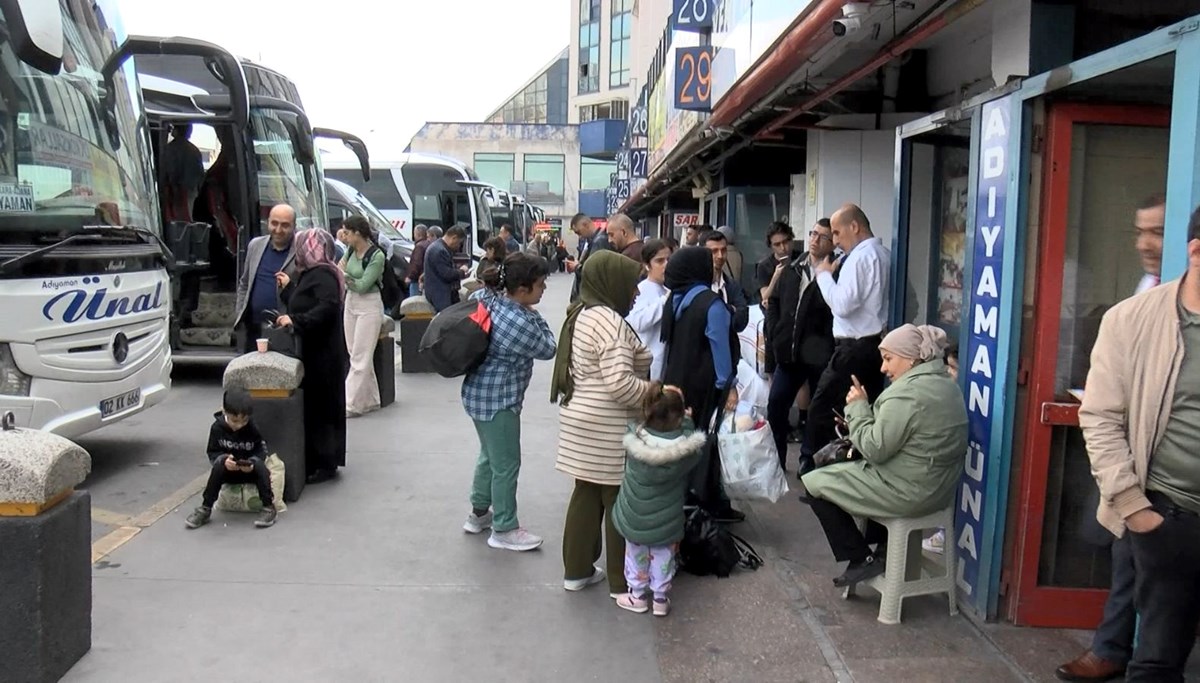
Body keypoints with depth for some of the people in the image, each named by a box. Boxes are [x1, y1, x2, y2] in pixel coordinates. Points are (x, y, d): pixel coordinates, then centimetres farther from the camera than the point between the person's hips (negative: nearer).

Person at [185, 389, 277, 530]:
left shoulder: (254, 428, -15)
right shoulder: (217, 428, -11)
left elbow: (261, 451, -8)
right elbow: (212, 453, -6)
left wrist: (252, 463, -30)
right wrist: (223, 459, -28)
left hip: (250, 470, -1)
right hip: (229, 471, 1)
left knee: (259, 465, -32)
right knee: (218, 465, -30)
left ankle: (268, 507, -24)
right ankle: (205, 509, -20)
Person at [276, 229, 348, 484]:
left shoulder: (322, 276, -14)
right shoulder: (312, 274, 17)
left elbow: (328, 307, -29)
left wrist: (295, 320, -28)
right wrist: (288, 287, 26)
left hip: (323, 356, -10)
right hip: (314, 353, 10)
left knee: (320, 407, -5)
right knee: (314, 406, 12)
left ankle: (325, 464, 2)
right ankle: (317, 462, 18)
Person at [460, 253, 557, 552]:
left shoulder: (485, 297, -4)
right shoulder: (521, 323, -27)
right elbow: (548, 349, -13)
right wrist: (536, 316, -2)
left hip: (480, 393, 10)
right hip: (498, 400, -10)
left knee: (489, 456, 25)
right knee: (506, 465, 5)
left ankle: (479, 513, 39)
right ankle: (504, 530, 17)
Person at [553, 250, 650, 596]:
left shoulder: (582, 314, 11)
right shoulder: (609, 321, -20)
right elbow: (619, 383, -27)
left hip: (583, 418, 9)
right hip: (608, 428, -9)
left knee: (587, 493, 16)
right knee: (619, 500, 2)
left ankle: (576, 569, 25)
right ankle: (622, 582, 13)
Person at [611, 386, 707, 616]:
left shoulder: (634, 444, -24)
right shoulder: (687, 448, -24)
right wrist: (686, 420, 5)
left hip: (635, 518, 0)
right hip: (666, 520, 0)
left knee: (637, 554, 22)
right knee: (663, 555, 21)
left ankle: (637, 595, 34)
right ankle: (661, 598, 32)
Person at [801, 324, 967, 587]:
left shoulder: (907, 393, -23)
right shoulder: (947, 385, 8)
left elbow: (875, 450, -20)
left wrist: (858, 407, -10)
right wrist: (864, 412, 6)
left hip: (909, 492, -10)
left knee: (815, 483, 1)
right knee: (843, 466, 30)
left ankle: (862, 560, 7)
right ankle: (884, 546, 27)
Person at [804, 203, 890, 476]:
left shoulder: (859, 257, -16)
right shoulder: (882, 253, 12)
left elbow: (842, 305, -21)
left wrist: (825, 274, -9)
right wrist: (836, 274, 8)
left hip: (854, 348, -9)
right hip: (875, 343, 9)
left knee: (822, 405, 1)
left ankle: (810, 465, 9)